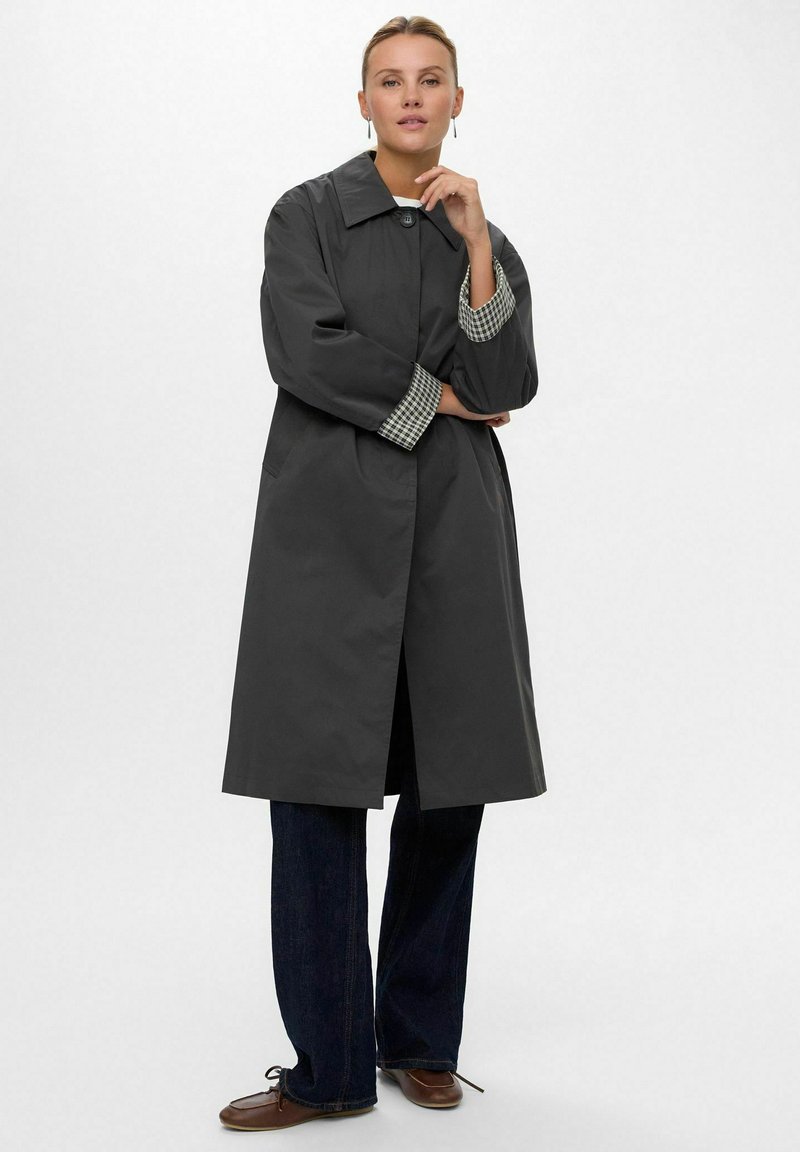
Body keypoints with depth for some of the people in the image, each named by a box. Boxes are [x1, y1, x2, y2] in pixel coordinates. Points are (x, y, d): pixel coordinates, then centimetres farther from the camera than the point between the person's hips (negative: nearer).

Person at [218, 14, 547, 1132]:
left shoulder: (487, 238, 15)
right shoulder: (307, 214, 6)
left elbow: (507, 386, -1)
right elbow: (304, 350, -10)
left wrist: (476, 245, -7)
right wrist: (436, 396, -4)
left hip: (454, 528, 3)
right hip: (332, 522, -3)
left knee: (450, 789, 4)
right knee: (319, 789, -5)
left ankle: (421, 1041, 19)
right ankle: (329, 1068, 5)